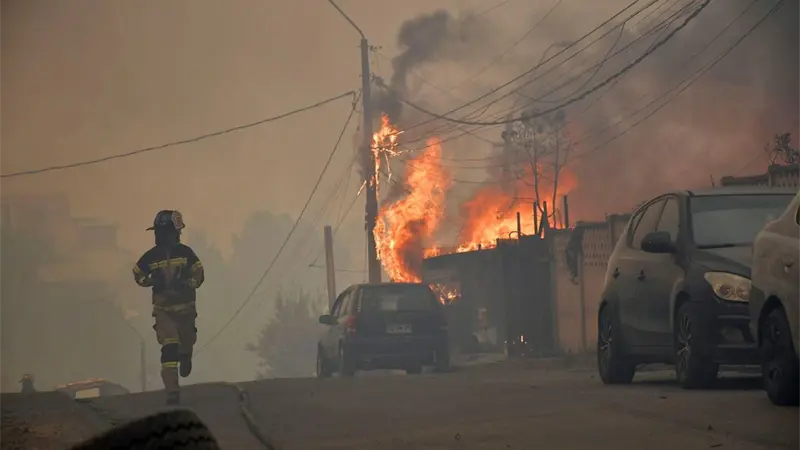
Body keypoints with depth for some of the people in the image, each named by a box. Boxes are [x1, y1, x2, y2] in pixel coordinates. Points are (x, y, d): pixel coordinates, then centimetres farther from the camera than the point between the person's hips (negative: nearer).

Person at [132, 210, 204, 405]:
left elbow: (199, 275, -5)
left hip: (185, 307, 2)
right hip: (163, 309, -2)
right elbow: (138, 275, 6)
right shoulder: (151, 256, -8)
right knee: (169, 347, -13)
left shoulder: (186, 253, -9)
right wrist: (152, 281, -14)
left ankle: (185, 358, 55)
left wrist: (185, 284, -23)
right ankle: (172, 392, -17)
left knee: (186, 342, 18)